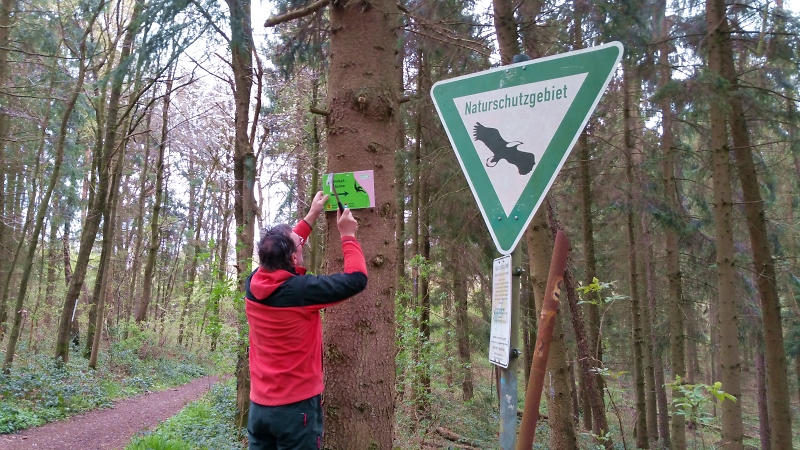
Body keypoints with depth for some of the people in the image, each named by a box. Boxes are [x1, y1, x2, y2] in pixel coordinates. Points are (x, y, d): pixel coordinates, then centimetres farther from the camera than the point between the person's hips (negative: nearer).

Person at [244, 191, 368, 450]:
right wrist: (348, 235, -1)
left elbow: (276, 255, 17)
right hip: (296, 406, -6)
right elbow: (357, 278, -15)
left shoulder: (253, 285, -3)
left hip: (259, 405, 6)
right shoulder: (300, 291, -22)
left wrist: (311, 216, 21)